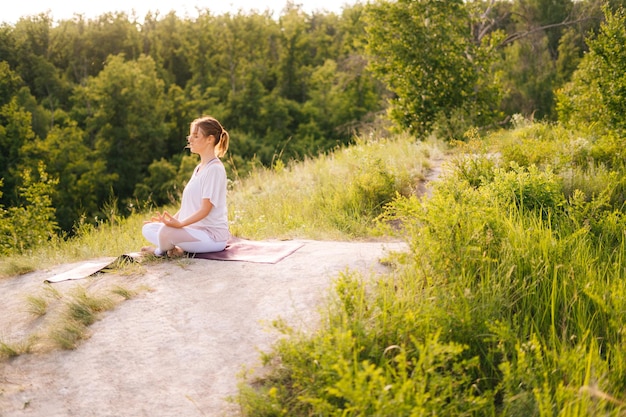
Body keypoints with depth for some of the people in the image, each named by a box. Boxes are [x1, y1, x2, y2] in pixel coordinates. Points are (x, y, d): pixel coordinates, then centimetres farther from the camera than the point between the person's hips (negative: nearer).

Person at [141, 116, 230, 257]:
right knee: (148, 228, 6)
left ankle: (161, 250, 0)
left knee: (166, 231, -31)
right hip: (194, 229, 9)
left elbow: (205, 209, -20)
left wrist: (180, 223, -31)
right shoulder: (199, 168, 17)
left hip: (213, 235, -9)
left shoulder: (215, 169, -13)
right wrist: (172, 220, 11)